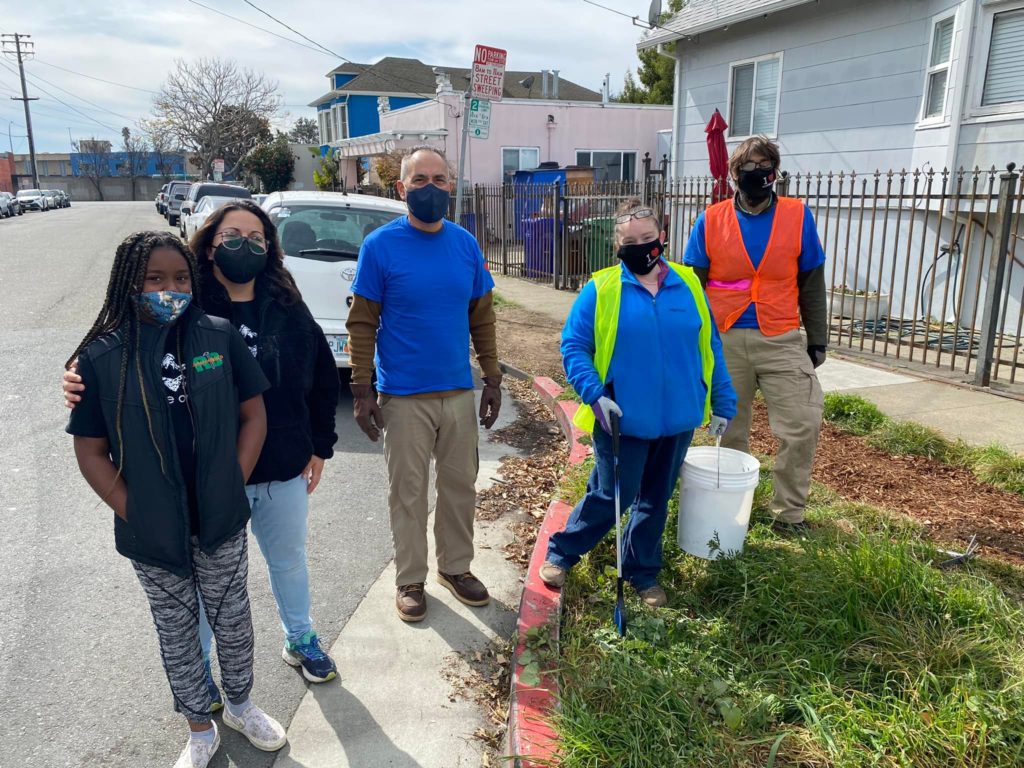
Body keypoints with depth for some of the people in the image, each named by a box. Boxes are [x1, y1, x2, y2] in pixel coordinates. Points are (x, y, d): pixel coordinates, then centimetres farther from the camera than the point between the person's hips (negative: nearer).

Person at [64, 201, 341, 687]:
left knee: (289, 560, 23)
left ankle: (300, 641, 48)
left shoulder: (288, 310, -3)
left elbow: (323, 379, 5)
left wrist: (320, 446, 6)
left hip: (283, 470, 3)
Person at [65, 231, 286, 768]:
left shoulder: (220, 337, -6)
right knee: (177, 632, 17)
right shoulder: (101, 357, -8)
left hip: (222, 523, 1)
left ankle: (241, 706, 42)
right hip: (152, 533, 0)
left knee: (233, 620, 17)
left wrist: (232, 487, -7)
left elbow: (253, 415, -1)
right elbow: (91, 451, -4)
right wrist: (134, 514, -9)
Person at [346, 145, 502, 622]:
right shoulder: (380, 246, -8)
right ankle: (410, 579, 26)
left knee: (461, 485, 15)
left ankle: (456, 567, 34)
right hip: (403, 397, -4)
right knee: (408, 493, 8)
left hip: (460, 392, 4)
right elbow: (362, 324, -7)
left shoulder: (466, 244, 3)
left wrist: (492, 378, 7)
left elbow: (482, 316, 9)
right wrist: (362, 391, -10)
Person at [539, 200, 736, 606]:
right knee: (609, 497, 4)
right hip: (622, 419, -4)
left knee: (655, 500, 16)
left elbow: (709, 346, 8)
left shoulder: (688, 284, 3)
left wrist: (723, 402, 8)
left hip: (677, 418, 4)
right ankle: (560, 553, 27)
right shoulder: (600, 289, -8)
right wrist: (594, 395, -19)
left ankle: (642, 572, 33)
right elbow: (573, 346, -7)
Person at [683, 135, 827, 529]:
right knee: (729, 429, 11)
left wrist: (817, 340, 5)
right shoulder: (710, 221, -1)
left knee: (803, 424, -7)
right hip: (725, 341, 0)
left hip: (781, 340, 0)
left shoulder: (798, 217, 1)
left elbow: (812, 285, 6)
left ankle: (789, 512, 10)